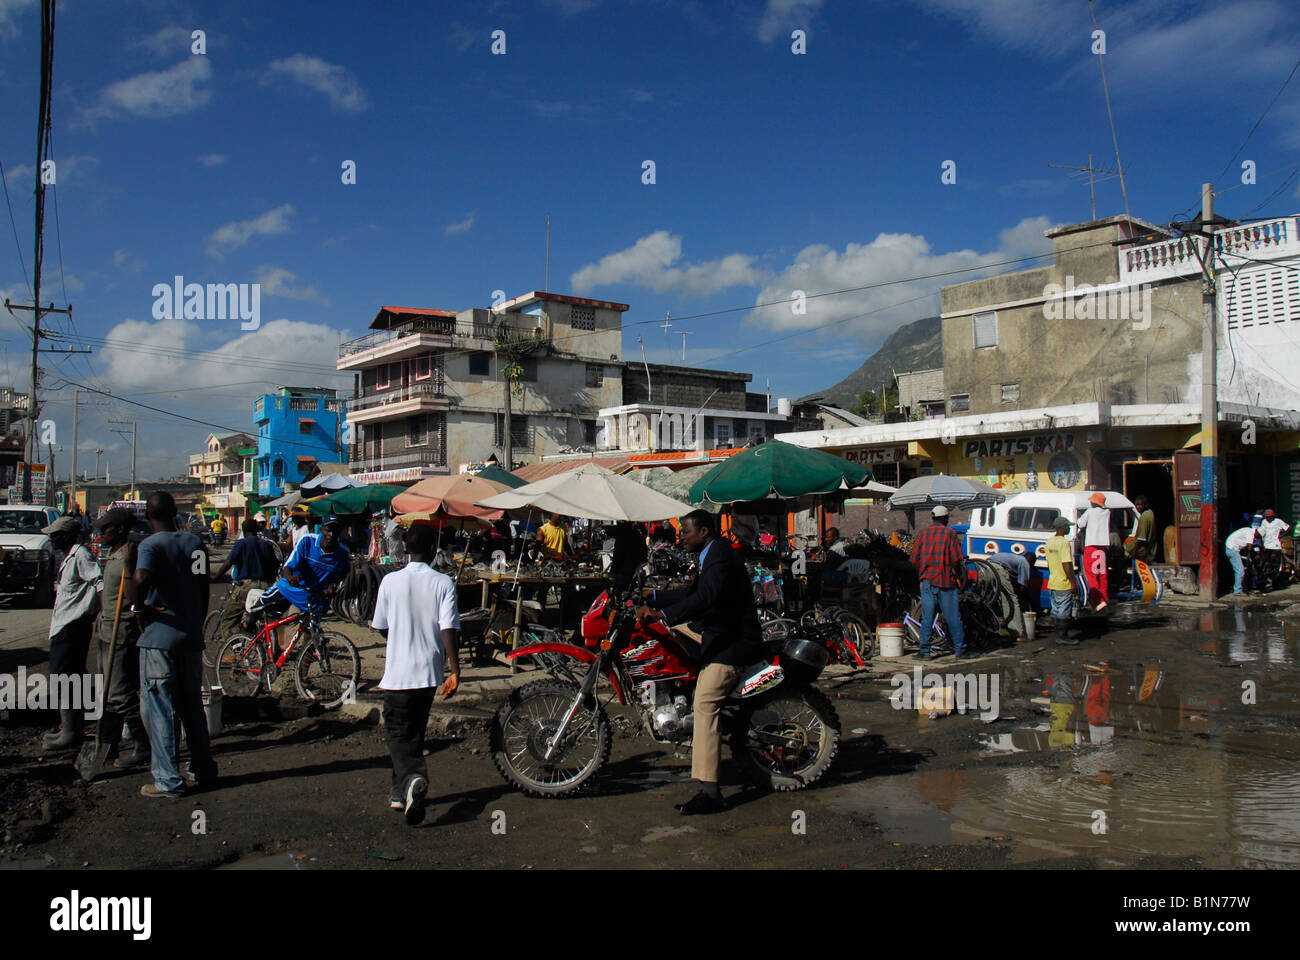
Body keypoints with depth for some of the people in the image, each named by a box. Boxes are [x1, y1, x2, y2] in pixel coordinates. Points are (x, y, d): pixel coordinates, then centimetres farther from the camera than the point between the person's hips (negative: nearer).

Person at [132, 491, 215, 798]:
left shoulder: (151, 544, -9)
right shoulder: (195, 543, 8)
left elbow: (140, 578, -30)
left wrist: (138, 606, -12)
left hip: (159, 637, -6)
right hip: (192, 636, 6)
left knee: (160, 709, 1)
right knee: (192, 706, 15)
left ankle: (169, 781, 5)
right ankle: (203, 771, 22)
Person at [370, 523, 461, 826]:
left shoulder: (390, 581, -5)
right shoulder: (443, 583, -8)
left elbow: (381, 627, 4)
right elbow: (448, 629, -14)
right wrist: (454, 671, -9)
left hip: (397, 671, -1)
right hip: (430, 670, 1)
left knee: (397, 732, 7)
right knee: (415, 732, 18)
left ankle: (412, 777, -19)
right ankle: (400, 790, 26)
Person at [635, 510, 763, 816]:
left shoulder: (720, 556, -16)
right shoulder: (710, 556, 16)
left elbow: (706, 598, -31)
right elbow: (692, 593, 26)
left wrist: (662, 614, -37)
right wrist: (652, 596, 23)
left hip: (733, 643, -11)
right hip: (720, 638, 11)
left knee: (705, 703, -19)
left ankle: (709, 792, -23)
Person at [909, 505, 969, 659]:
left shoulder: (922, 534, 7)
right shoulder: (949, 534, -4)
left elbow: (914, 560, 6)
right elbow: (956, 560, -10)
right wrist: (958, 576, 5)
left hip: (927, 581, 3)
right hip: (946, 581, -3)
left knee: (926, 618, 6)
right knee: (953, 618, 4)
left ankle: (924, 651, 7)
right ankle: (960, 650, 9)